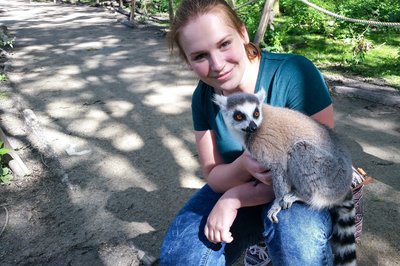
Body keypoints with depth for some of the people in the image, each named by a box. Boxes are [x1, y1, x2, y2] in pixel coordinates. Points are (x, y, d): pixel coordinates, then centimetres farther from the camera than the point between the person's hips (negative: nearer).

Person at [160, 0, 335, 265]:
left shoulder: (295, 73, -25)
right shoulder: (204, 97, -10)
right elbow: (213, 176, -5)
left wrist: (234, 199, -23)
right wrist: (243, 165, -30)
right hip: (237, 189, 5)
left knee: (296, 242, -37)